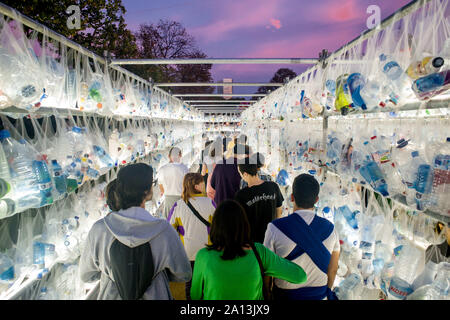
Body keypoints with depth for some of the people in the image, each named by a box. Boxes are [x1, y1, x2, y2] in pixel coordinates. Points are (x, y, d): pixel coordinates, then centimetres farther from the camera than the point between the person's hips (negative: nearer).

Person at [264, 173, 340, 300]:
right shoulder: (330, 229, -14)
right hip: (319, 294, 3)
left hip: (285, 294, -2)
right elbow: (332, 270, -2)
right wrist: (327, 291, 16)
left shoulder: (275, 229, -24)